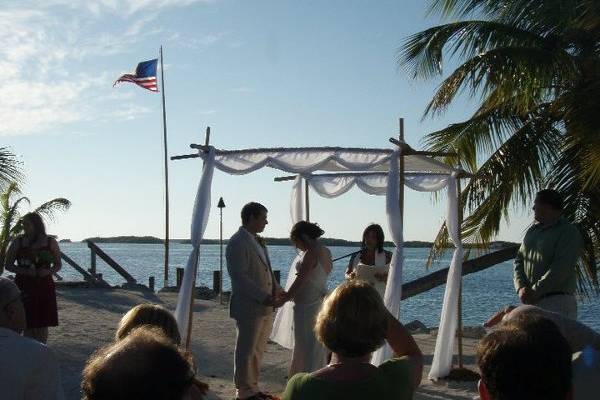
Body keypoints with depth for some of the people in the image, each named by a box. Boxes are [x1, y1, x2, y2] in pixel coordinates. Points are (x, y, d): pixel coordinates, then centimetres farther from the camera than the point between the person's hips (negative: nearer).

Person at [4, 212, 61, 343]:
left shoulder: (50, 242, 2)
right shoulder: (18, 242, 2)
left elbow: (58, 265, 8)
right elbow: (8, 265, 3)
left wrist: (49, 271, -14)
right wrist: (23, 270, -15)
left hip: (44, 287, 1)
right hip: (24, 287, 0)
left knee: (42, 324, 4)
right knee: (28, 324, -2)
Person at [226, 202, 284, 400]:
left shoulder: (257, 241, 15)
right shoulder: (237, 243, -15)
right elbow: (239, 277, -21)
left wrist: (277, 290, 8)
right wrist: (264, 297, -23)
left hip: (264, 308, 9)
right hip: (249, 308, -9)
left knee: (257, 351, 16)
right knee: (246, 352, 2)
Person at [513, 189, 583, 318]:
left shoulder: (569, 232, -5)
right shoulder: (532, 231, 18)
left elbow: (561, 268, -15)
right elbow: (519, 261, 14)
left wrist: (535, 292, -18)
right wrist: (521, 287, -5)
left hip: (557, 303, -7)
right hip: (530, 303, 7)